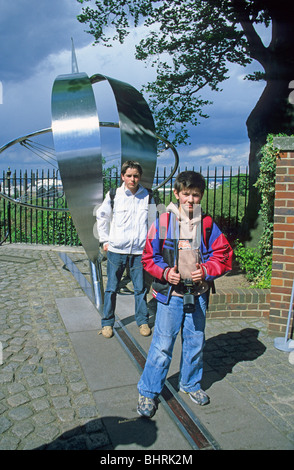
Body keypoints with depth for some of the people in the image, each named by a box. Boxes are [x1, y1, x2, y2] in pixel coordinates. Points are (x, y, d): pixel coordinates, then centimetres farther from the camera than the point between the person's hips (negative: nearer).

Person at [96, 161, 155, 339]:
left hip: (139, 251, 1)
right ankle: (107, 322, 21)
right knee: (112, 288, 6)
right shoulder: (114, 195, 0)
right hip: (116, 250, 0)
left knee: (140, 288, 8)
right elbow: (102, 217, 13)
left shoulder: (147, 196, 3)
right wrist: (105, 240, 9)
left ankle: (143, 321, 25)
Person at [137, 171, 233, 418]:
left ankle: (190, 383, 41)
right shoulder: (163, 222, -6)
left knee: (195, 342, 17)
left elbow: (223, 255, 4)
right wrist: (165, 272, -17)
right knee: (162, 344, 1)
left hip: (198, 295, 3)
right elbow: (150, 256, -1)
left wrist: (206, 270, -12)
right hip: (170, 294, -2)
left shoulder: (208, 225, -1)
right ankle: (148, 392, 19)